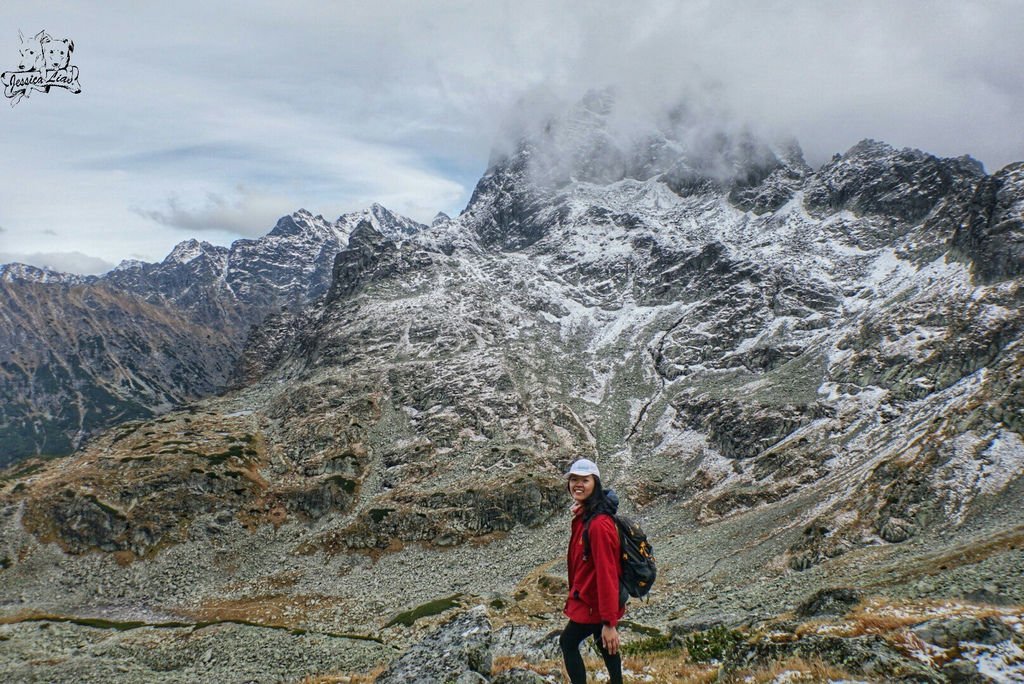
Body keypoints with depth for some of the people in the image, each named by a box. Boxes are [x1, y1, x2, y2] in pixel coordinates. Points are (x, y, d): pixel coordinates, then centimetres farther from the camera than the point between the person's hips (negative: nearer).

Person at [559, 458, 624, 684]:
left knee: (567, 642, 7)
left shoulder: (598, 524, -28)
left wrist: (610, 622, -27)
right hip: (592, 598, 9)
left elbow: (607, 574, -28)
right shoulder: (583, 515, 1)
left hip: (593, 603, -9)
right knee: (604, 645, 21)